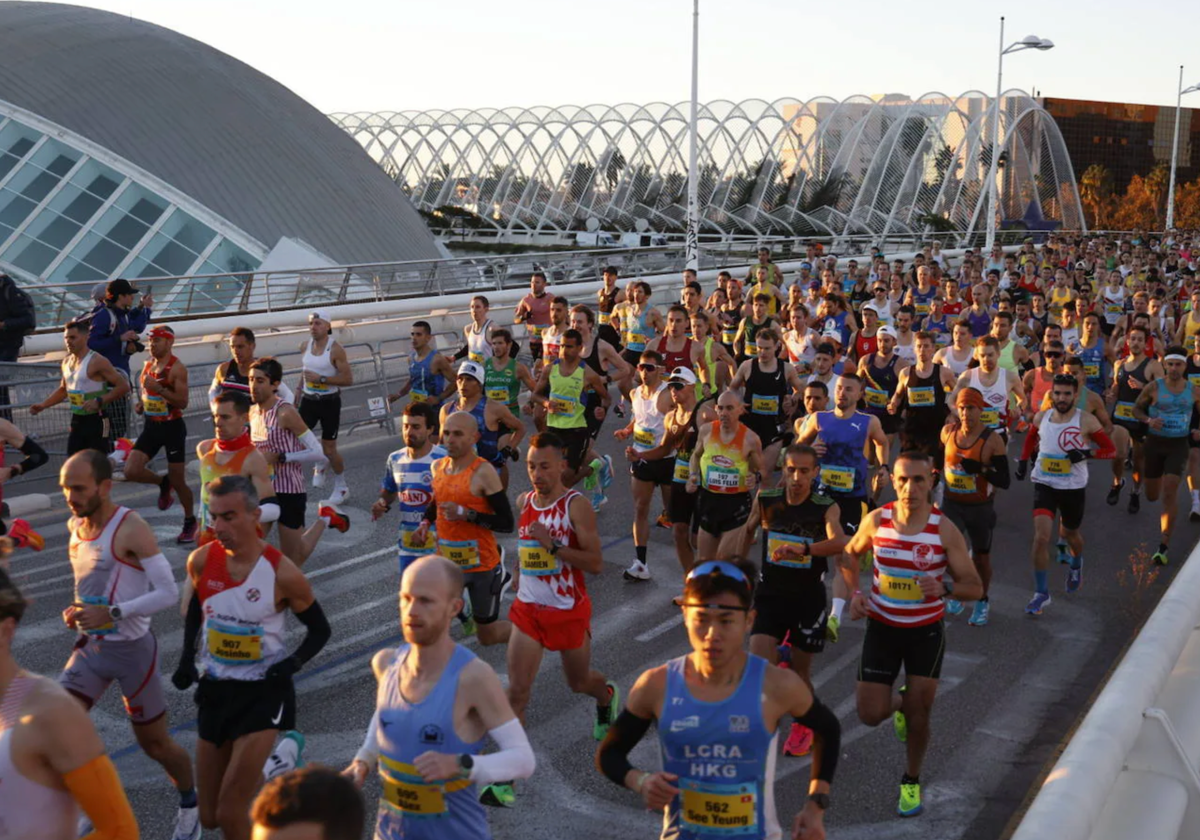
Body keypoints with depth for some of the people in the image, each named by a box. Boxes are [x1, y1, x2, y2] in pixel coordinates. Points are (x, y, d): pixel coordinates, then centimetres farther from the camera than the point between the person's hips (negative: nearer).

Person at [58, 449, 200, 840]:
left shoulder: (131, 529, -21)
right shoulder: (75, 526, 2)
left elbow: (168, 592, -22)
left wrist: (112, 613, -28)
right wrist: (77, 611, 1)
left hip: (132, 649, -6)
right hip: (90, 646, 6)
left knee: (154, 743, 9)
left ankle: (190, 805, 35)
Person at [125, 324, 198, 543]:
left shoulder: (177, 368, -15)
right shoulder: (148, 365, 8)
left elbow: (183, 402, -22)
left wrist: (158, 388, -31)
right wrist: (141, 405, 3)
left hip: (172, 427, -6)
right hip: (151, 426, 6)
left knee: (178, 481, 2)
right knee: (131, 471, -9)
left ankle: (190, 522, 24)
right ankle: (163, 483, 22)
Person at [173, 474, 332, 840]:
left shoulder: (282, 574, -17)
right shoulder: (201, 561, -7)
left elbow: (320, 631, -3)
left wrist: (293, 663, -20)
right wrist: (186, 659, 3)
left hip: (263, 692, -5)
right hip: (214, 689, 5)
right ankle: (277, 759, 39)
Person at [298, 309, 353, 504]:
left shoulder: (336, 350, -15)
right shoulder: (305, 346, 3)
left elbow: (348, 379, -18)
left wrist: (320, 379, -24)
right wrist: (298, 393, 21)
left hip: (329, 402, -5)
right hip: (308, 400, 5)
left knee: (329, 449, 1)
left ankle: (341, 487, 23)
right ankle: (320, 463, 27)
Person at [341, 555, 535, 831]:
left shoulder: (474, 676, -23)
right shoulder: (387, 662, -8)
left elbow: (523, 759, -20)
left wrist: (461, 764, -34)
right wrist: (363, 761, -1)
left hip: (457, 832, -4)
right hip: (391, 829, 4)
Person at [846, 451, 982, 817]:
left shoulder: (944, 530, -17)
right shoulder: (876, 521, -12)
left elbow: (975, 587, -12)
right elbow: (850, 554, 10)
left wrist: (944, 587, -33)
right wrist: (854, 593, -6)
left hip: (926, 630, -1)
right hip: (882, 626, 2)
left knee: (918, 714, 2)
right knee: (871, 714, 1)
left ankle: (911, 782, 30)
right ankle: (899, 702, 38)